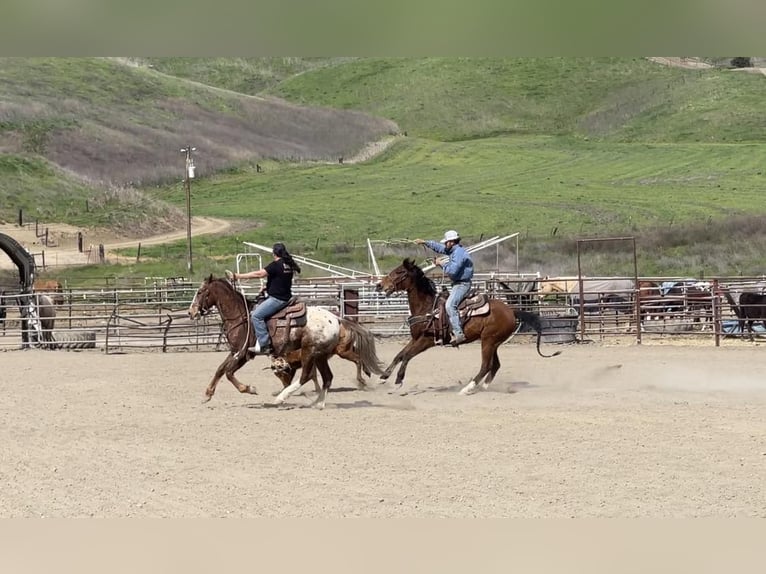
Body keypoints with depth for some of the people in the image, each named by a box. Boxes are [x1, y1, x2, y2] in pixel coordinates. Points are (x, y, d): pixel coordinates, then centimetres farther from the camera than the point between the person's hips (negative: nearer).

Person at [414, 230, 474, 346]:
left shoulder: (459, 253, -19)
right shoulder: (453, 250, 13)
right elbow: (439, 247, 28)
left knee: (450, 305, -25)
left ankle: (459, 334, -33)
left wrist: (441, 264, -11)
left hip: (462, 284, -11)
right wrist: (425, 242, 28)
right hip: (458, 284, 11)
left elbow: (452, 270, -27)